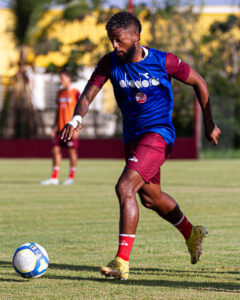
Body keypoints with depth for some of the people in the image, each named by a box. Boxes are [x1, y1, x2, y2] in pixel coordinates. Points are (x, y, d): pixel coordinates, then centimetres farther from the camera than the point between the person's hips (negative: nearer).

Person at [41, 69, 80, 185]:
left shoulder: (75, 93, -5)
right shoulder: (60, 93, 14)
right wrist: (54, 127, 15)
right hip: (60, 127, 6)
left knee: (72, 150, -1)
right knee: (55, 149, 2)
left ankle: (71, 177, 7)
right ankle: (54, 178, 4)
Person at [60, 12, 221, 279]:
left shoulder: (163, 61, -13)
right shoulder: (110, 63, -4)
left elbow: (198, 83, 1)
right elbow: (89, 94, -11)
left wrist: (209, 124, 5)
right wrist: (76, 119, -32)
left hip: (158, 134, -7)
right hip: (132, 136, 7)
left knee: (125, 188, -24)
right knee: (150, 197, 23)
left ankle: (122, 261, -26)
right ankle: (191, 234, 49)